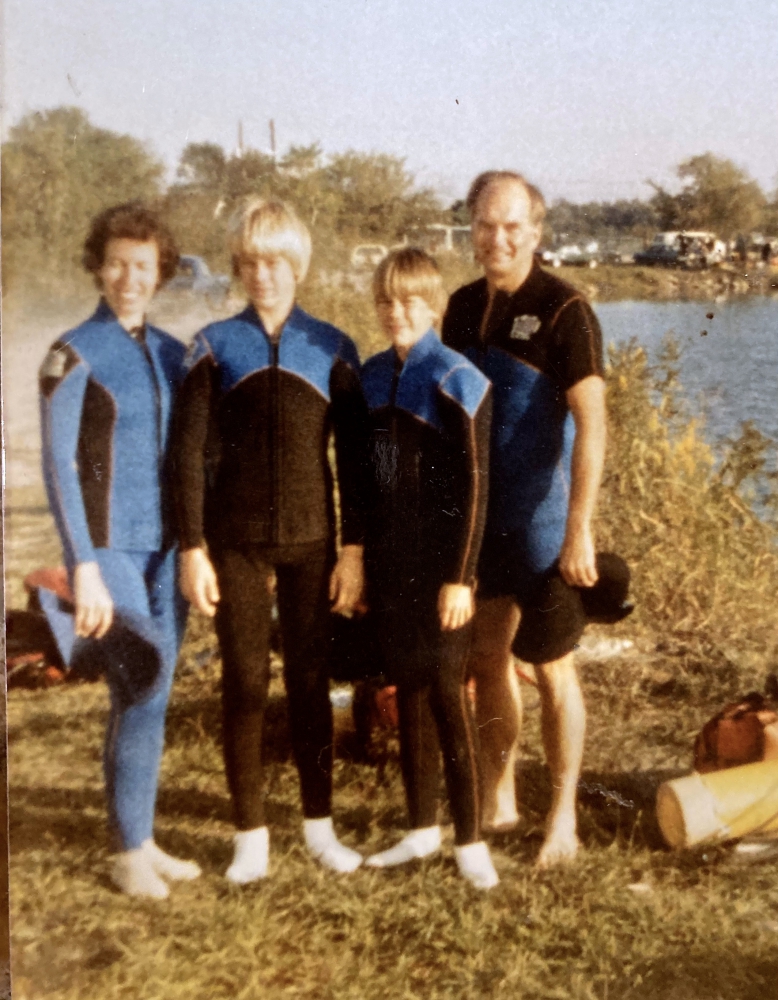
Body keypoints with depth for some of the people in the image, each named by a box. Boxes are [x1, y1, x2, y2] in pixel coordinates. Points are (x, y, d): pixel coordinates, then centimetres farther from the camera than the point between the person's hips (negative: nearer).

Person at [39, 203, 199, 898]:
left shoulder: (171, 353, 8)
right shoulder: (73, 356, -9)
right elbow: (58, 469, -12)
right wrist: (84, 569, -17)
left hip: (165, 548, 5)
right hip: (110, 547, -5)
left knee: (152, 694, 10)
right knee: (139, 693, -7)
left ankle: (143, 841, 21)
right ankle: (129, 853, 9)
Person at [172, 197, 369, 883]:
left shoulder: (332, 349, 3)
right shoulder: (215, 346, 1)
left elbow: (353, 457, 3)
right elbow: (190, 453, -1)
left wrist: (354, 550, -1)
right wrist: (193, 549, -7)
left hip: (311, 540, 1)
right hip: (235, 541, 0)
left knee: (310, 681, 7)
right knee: (244, 683, 4)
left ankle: (320, 825, 21)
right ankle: (251, 835, 16)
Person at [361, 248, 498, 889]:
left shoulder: (457, 381, -9)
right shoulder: (370, 377, 9)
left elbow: (474, 487, -12)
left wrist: (461, 576, -15)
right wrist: (357, 558, 12)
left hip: (438, 564, -6)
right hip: (387, 561, 6)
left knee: (446, 690, -3)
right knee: (408, 691, 12)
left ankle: (469, 838, 9)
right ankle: (423, 828, 23)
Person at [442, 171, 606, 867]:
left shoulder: (563, 311, -13)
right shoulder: (463, 307, 7)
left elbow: (591, 424, -18)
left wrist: (579, 532, -23)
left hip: (540, 517, -6)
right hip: (476, 514, 6)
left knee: (552, 668, 3)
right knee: (486, 656, 14)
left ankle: (563, 817, 17)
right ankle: (497, 800, 30)